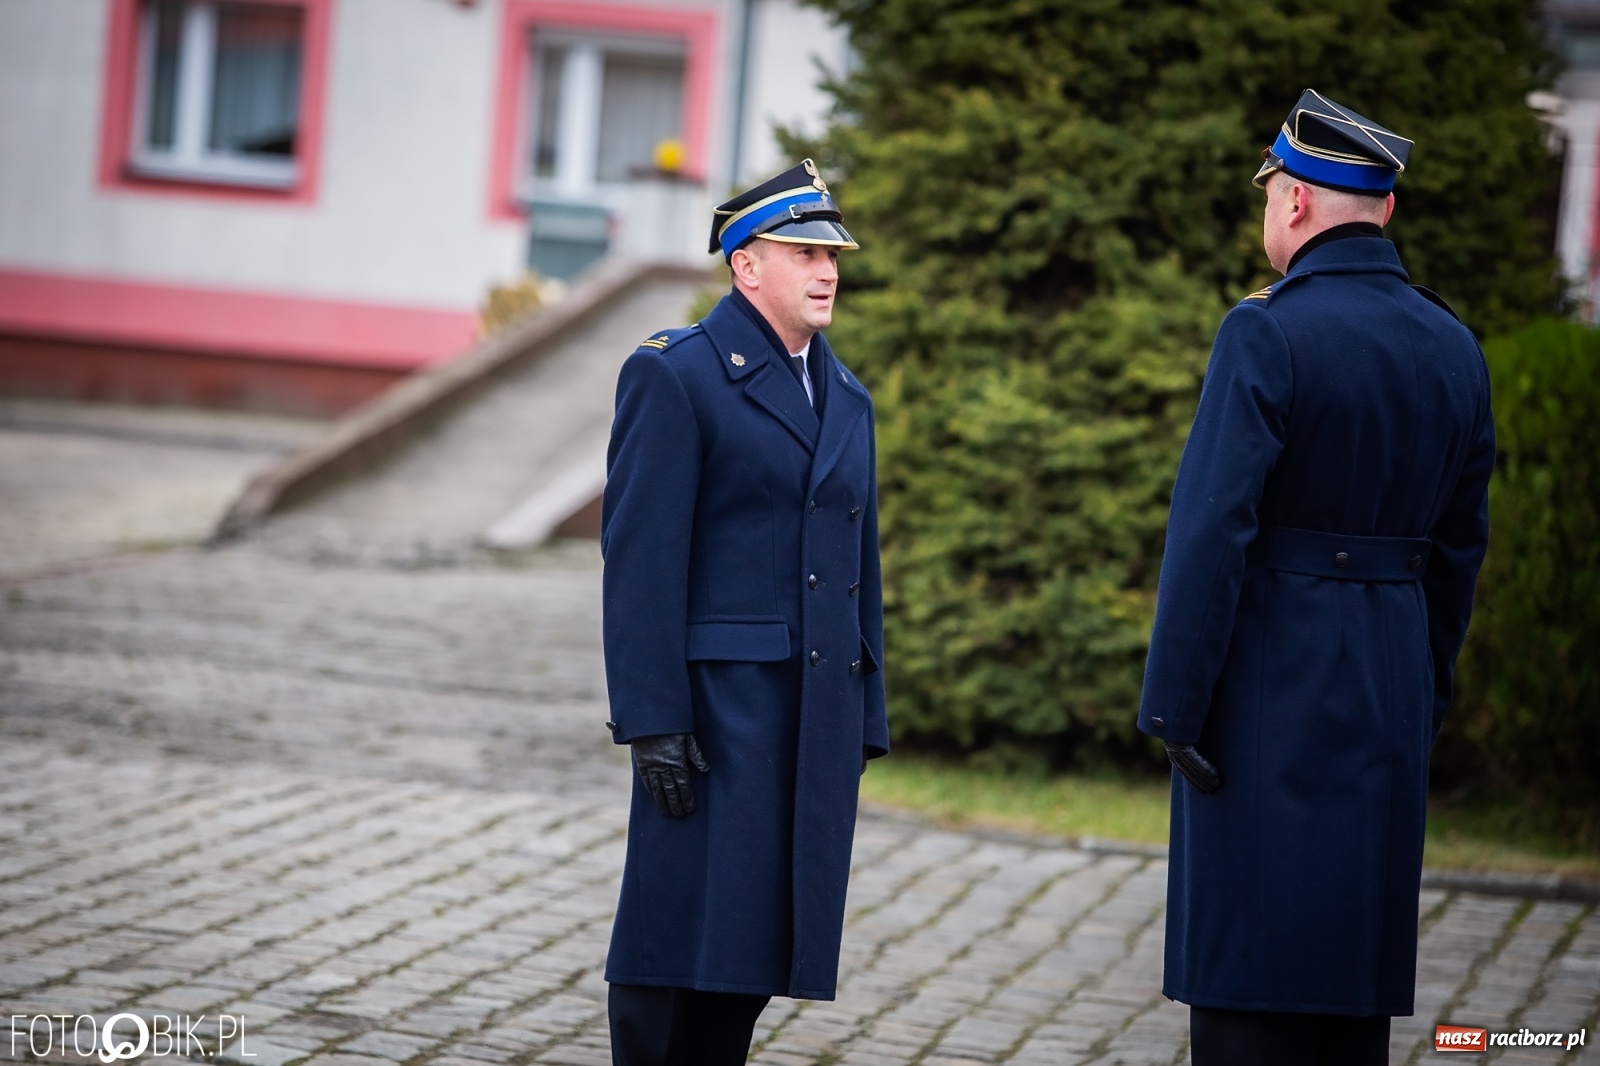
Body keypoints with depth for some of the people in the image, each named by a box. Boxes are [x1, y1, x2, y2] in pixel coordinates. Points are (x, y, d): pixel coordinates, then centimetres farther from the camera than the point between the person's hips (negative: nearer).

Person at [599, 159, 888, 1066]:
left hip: (819, 717, 6)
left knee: (756, 941, 7)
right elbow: (641, 559, -11)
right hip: (716, 706, -6)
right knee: (683, 934, -4)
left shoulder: (848, 400, 18)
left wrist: (865, 724, 13)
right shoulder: (674, 376, -5)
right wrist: (653, 721, -17)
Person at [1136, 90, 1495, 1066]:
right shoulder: (1454, 346, 7)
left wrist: (1177, 706, -12)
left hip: (1272, 681, -6)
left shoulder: (1267, 333, -13)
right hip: (1392, 685, 6)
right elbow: (1461, 544, 13)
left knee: (1248, 971, -2)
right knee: (1357, 967, 13)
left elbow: (1213, 530, -17)